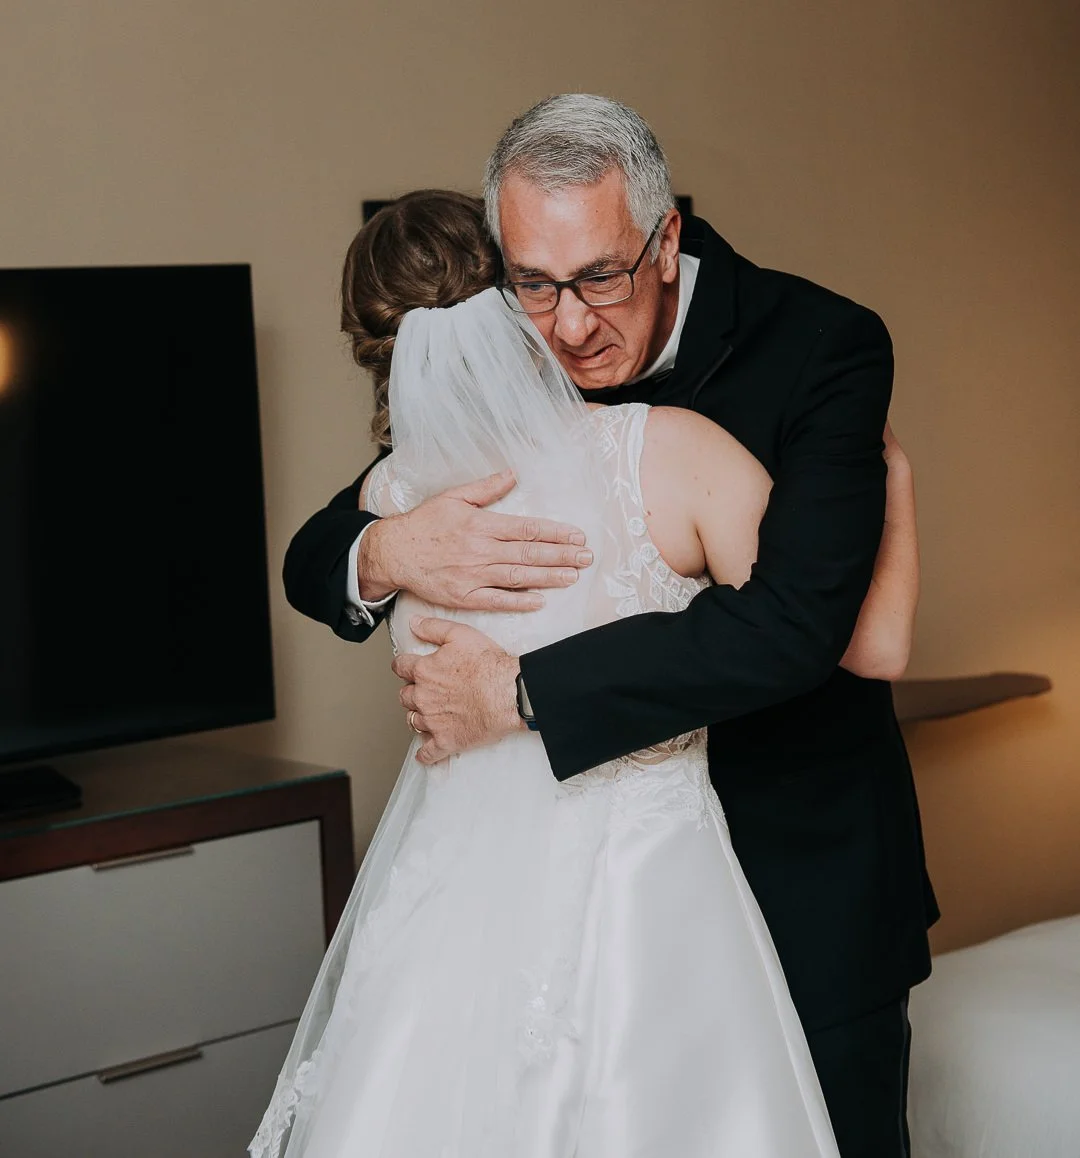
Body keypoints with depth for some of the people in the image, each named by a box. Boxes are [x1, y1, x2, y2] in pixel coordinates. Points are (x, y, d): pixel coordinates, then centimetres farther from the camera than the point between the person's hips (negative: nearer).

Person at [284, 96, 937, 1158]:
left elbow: (794, 621, -30)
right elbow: (311, 560, -1)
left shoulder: (824, 346, -18)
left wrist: (518, 690, -28)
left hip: (801, 866, -3)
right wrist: (385, 556, -27)